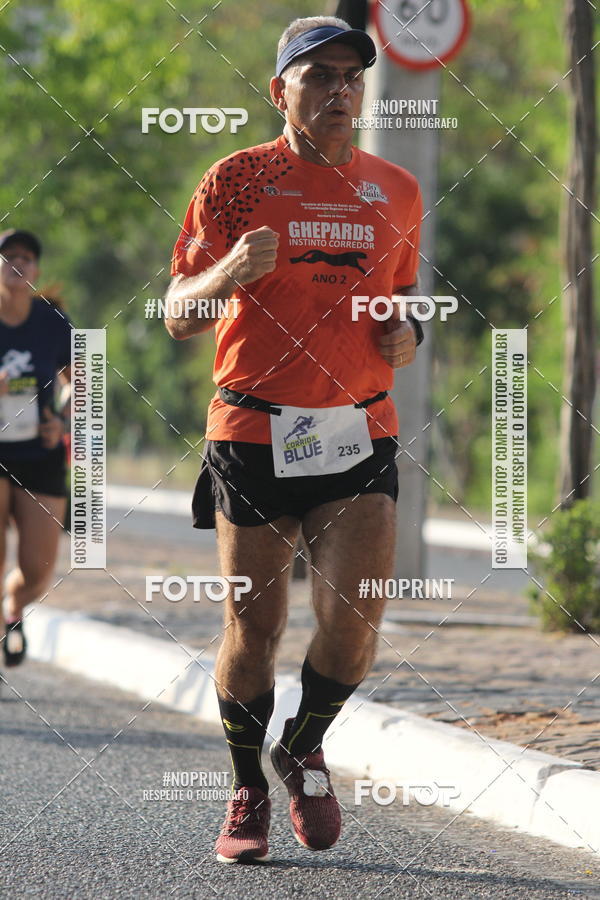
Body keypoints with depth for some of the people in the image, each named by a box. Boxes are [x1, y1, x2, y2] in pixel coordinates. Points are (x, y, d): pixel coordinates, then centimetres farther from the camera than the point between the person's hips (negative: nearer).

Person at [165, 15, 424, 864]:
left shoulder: (396, 192, 10)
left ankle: (304, 751, 20)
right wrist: (230, 270, -23)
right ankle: (247, 793, 23)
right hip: (253, 433, -2)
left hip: (360, 434, 2)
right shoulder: (236, 180, -1)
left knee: (354, 622, -10)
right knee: (253, 628, 2)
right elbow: (177, 317, -2)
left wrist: (406, 334, 0)